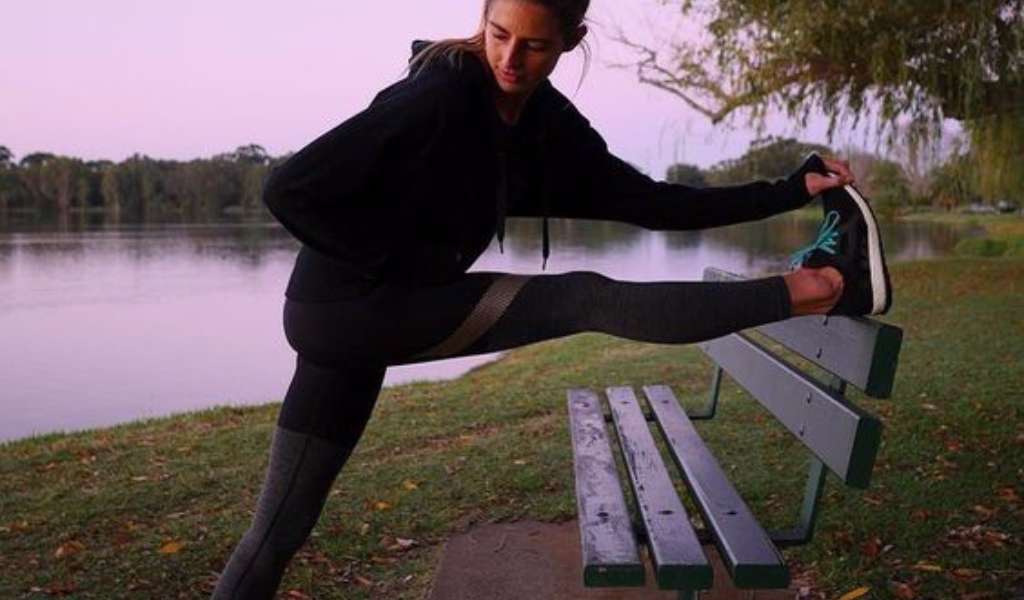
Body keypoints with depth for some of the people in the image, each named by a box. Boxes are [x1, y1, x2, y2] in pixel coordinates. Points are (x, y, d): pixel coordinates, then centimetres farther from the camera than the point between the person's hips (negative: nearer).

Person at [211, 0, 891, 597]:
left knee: (283, 527, 12)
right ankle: (819, 288, -12)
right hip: (345, 306, -7)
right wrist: (385, 267, -15)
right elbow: (289, 189, -21)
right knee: (589, 300, -15)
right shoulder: (439, 96, -20)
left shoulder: (548, 120, 2)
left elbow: (650, 202, 1)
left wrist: (789, 191, -2)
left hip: (401, 307, 7)